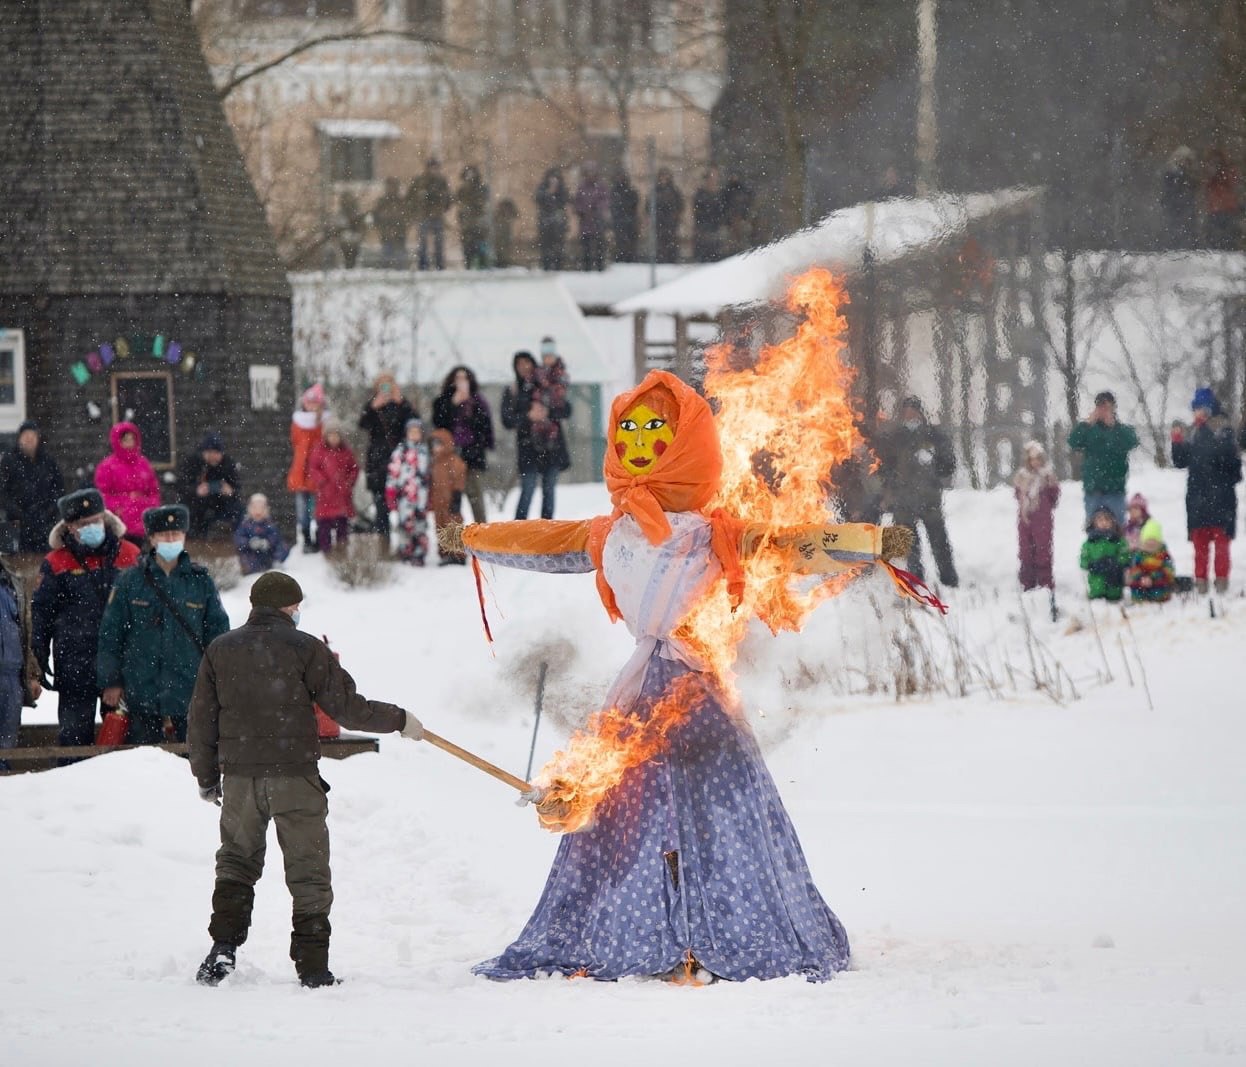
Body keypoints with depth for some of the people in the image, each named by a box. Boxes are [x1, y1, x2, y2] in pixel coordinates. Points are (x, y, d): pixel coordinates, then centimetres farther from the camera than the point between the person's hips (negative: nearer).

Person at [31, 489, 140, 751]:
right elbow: (41, 612, 4)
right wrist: (39, 659, -1)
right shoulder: (56, 564, 1)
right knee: (76, 731, -1)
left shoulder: (129, 555, 5)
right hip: (75, 662, -2)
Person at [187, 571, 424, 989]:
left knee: (237, 861, 18)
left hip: (239, 776, 3)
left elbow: (202, 720, 9)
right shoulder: (304, 648, -5)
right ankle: (312, 966, 2)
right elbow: (346, 706, -6)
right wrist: (399, 720, 7)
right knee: (308, 871, 4)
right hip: (295, 776, -3)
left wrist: (206, 778, 19)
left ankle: (223, 946, 3)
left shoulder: (220, 651, 6)